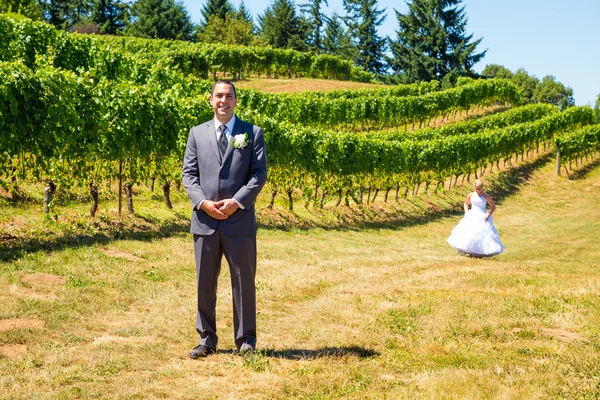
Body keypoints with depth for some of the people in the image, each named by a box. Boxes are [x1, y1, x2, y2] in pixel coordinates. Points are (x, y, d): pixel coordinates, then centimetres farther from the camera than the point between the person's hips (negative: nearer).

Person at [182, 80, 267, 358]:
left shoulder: (252, 133, 6)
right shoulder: (197, 133, 12)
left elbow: (259, 173, -1)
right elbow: (188, 173, 8)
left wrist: (236, 201, -13)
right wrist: (203, 202, -9)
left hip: (240, 220, -2)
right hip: (205, 220, 2)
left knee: (244, 282, 4)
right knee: (205, 283, 7)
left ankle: (246, 341, 15)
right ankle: (207, 340, 18)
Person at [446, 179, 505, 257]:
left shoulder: (486, 196, -3)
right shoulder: (471, 195, 6)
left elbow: (493, 207, 1)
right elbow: (466, 203, 24)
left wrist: (488, 215, -11)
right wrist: (466, 213, 9)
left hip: (482, 218, -3)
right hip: (472, 216, 3)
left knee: (482, 234, -12)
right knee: (468, 233, -6)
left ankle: (481, 252, -8)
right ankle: (468, 251, 2)